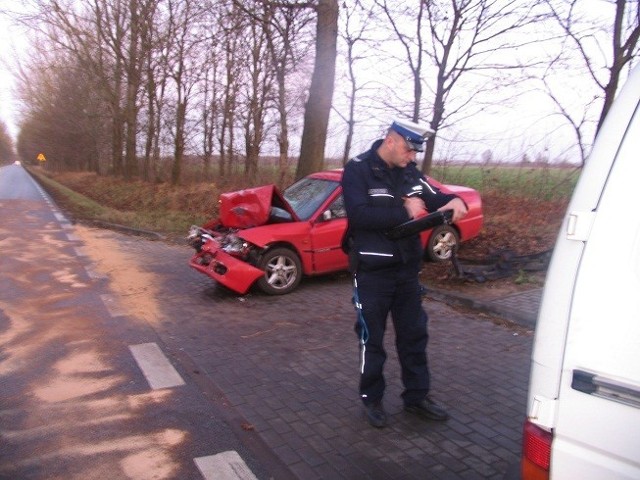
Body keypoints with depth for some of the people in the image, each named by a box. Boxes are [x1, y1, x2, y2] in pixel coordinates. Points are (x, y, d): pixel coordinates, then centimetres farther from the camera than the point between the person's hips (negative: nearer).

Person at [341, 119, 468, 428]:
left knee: (414, 335, 15)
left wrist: (453, 201, -10)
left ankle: (416, 397, 31)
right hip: (372, 272, -6)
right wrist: (404, 211, -25)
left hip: (407, 269, 6)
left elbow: (432, 197, 12)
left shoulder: (410, 171, 5)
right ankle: (372, 399, 27)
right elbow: (359, 214, -25)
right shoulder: (357, 170, -12)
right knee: (372, 339, 8)